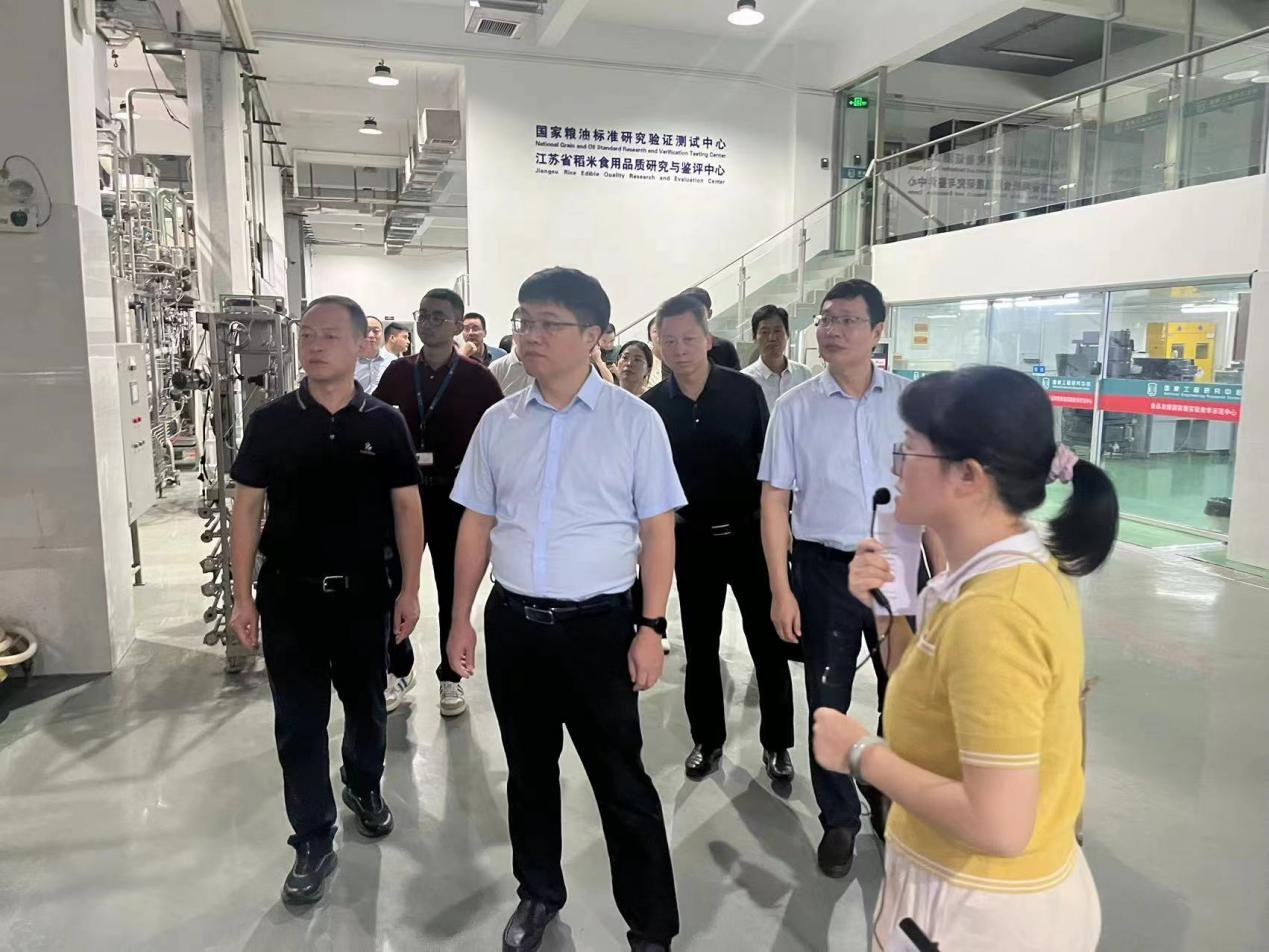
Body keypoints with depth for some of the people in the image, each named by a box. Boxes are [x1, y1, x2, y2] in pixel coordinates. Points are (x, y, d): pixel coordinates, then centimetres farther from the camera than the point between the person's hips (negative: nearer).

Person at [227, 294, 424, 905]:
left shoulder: (384, 423, -4)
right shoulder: (271, 422, -3)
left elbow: (406, 507, -1)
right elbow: (247, 507, 0)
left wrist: (409, 588, -5)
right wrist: (243, 596, -3)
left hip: (365, 590, 1)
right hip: (289, 592, 0)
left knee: (366, 704, 18)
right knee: (299, 721, 6)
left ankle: (363, 787, 46)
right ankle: (313, 844, 20)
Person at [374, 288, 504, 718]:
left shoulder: (478, 380, -4)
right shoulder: (397, 373, 5)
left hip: (456, 497, -2)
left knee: (453, 590, 8)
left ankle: (451, 676, 24)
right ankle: (400, 669, 27)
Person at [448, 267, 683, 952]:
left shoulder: (634, 420, -6)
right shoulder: (498, 422, 4)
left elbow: (657, 529, -6)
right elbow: (477, 523, 9)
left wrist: (651, 627, -11)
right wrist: (461, 617, 9)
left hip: (598, 624, -4)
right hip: (512, 621, 4)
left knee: (620, 781, 7)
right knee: (528, 769, 21)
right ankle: (538, 893, 44)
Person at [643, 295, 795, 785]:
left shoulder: (744, 391, -8)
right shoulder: (652, 406, -3)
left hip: (750, 533, -2)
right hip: (692, 539, 2)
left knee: (768, 643, 6)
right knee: (699, 647, 13)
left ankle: (776, 743, 24)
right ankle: (707, 740, 30)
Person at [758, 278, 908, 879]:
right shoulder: (796, 408, -4)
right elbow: (774, 501, -4)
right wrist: (781, 591, -7)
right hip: (825, 570, -1)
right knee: (828, 702, 10)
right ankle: (838, 820, 31)